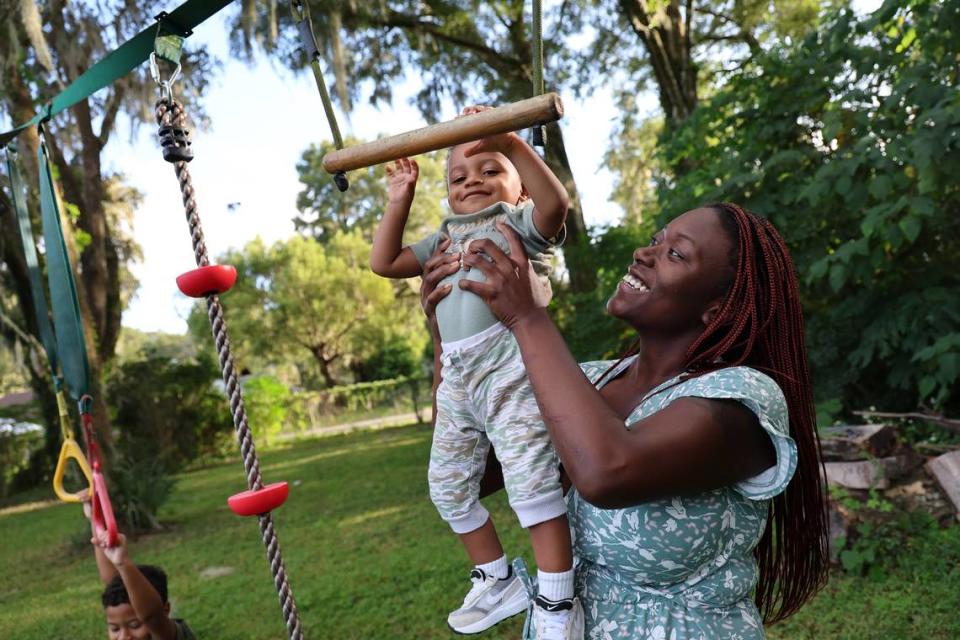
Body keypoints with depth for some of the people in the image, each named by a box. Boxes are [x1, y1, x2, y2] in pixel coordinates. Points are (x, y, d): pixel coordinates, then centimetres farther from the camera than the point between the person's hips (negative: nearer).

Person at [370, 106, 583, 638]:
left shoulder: (521, 222, 6)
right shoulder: (445, 238, 25)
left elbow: (555, 200, -17)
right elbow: (383, 262, 22)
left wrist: (510, 143, -22)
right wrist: (399, 200, 19)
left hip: (509, 365, -8)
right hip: (457, 376, 8)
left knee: (531, 481, -12)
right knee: (448, 486, 15)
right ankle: (498, 581, 32)